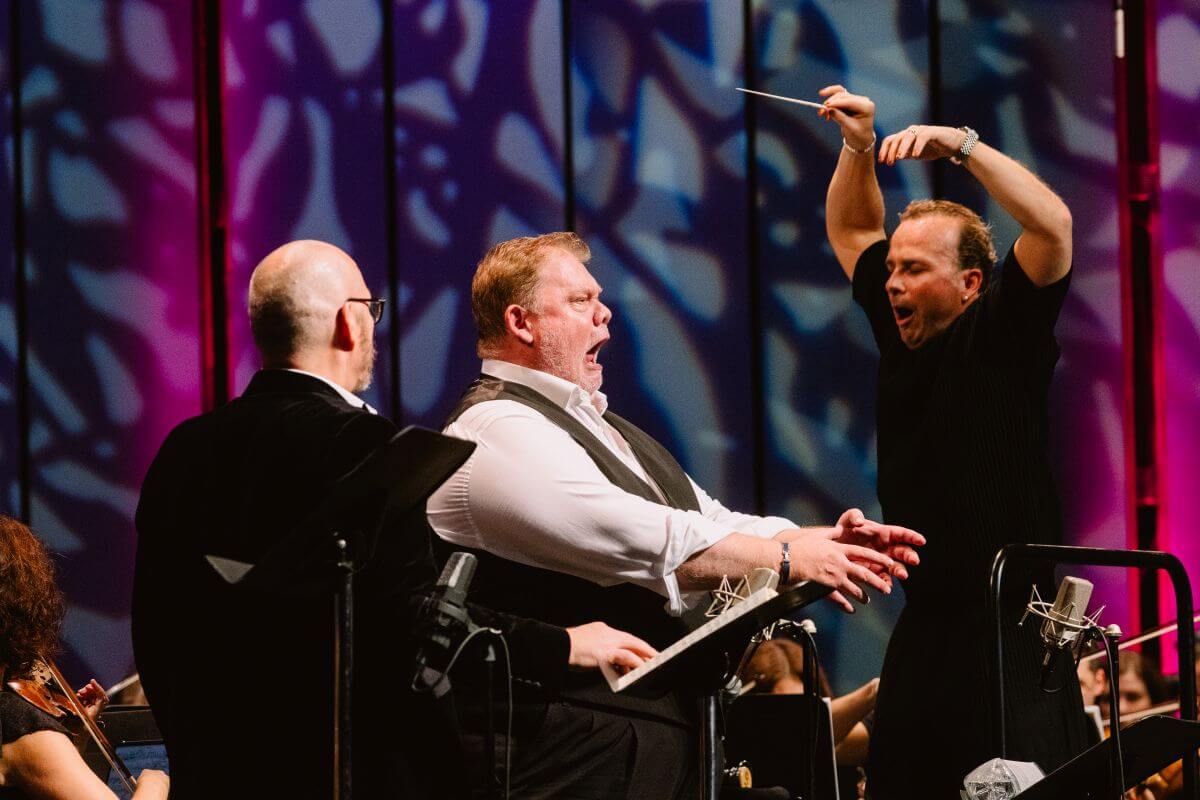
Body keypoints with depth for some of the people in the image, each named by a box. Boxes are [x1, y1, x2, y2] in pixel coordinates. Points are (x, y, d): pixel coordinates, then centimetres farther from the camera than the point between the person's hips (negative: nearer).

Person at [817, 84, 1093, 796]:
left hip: (1013, 629, -6)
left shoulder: (1002, 335, -5)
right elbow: (850, 230, 24)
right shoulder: (902, 335, 12)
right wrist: (859, 147, 9)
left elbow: (1052, 224, -19)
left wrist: (961, 145, -19)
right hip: (926, 625, 7)